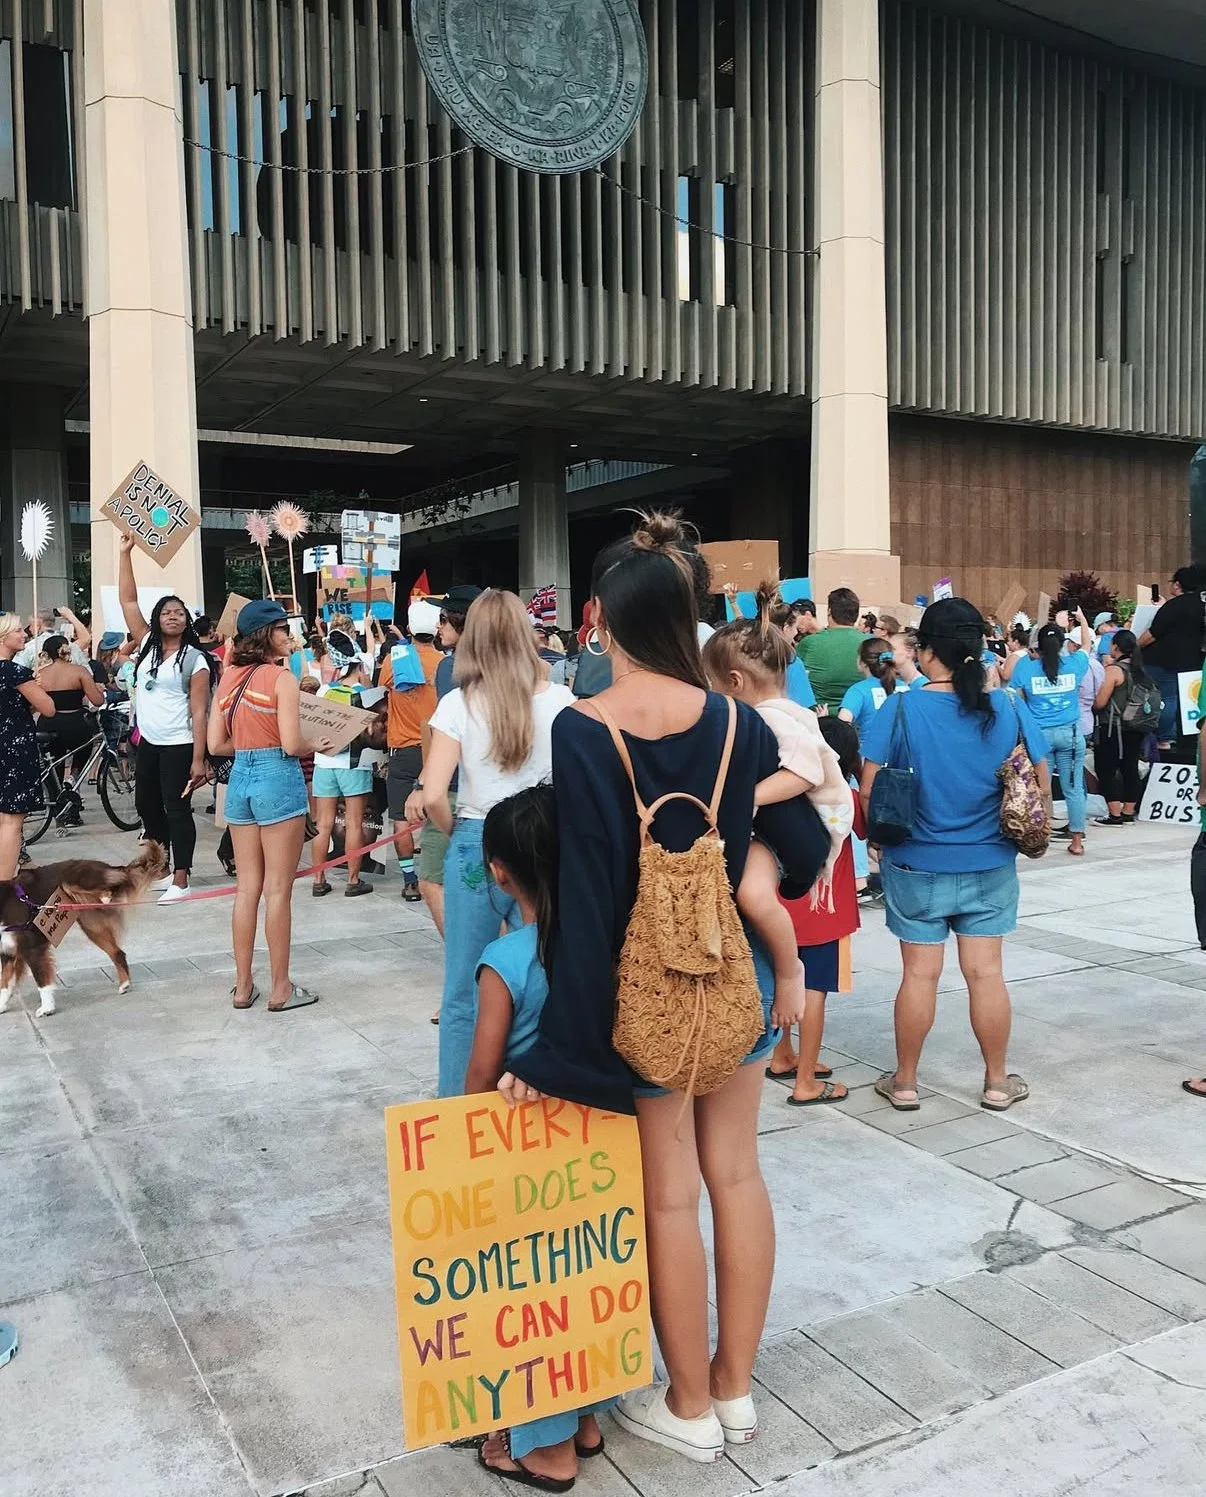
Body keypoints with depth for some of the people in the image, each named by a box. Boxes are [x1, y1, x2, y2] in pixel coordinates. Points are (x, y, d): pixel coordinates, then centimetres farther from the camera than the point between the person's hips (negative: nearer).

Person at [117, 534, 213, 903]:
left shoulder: (195, 660, -9)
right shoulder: (147, 645, 6)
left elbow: (198, 712, -13)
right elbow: (128, 602, 4)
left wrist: (199, 759, -18)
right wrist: (124, 553, -1)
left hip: (179, 746, -7)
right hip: (148, 742, 7)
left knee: (177, 810, -2)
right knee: (146, 805, 17)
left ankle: (180, 881, 4)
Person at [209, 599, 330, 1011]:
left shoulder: (229, 678, 9)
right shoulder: (282, 677, -10)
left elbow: (216, 744, 8)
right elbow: (292, 745, -15)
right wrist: (320, 747, 4)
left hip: (240, 779, 6)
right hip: (278, 779, -6)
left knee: (247, 888, 12)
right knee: (278, 890, 1)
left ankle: (242, 985, 19)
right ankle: (280, 989, 9)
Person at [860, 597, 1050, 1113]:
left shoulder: (900, 710, -14)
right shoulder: (1010, 708, -7)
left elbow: (869, 790, -12)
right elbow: (1042, 785, 2)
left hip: (916, 864, -2)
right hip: (990, 865, 2)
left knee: (920, 973, 8)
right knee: (986, 972, 11)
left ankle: (904, 1082, 21)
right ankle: (997, 1082, 24)